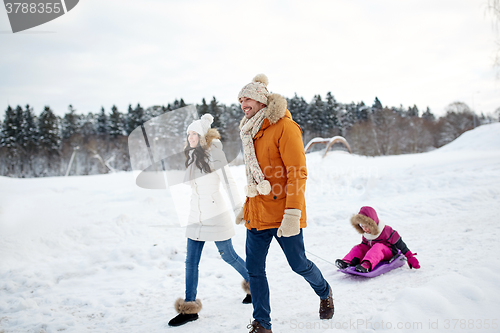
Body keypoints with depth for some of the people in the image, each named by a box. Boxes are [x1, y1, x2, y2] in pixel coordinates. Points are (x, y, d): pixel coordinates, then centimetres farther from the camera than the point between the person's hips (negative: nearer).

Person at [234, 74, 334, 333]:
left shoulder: (284, 127, -10)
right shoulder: (251, 132, 15)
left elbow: (297, 173, -16)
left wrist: (292, 213, -22)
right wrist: (247, 207, 20)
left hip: (282, 213, -7)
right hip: (257, 214, 7)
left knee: (299, 265, 6)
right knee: (254, 269, 3)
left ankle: (324, 293, 37)